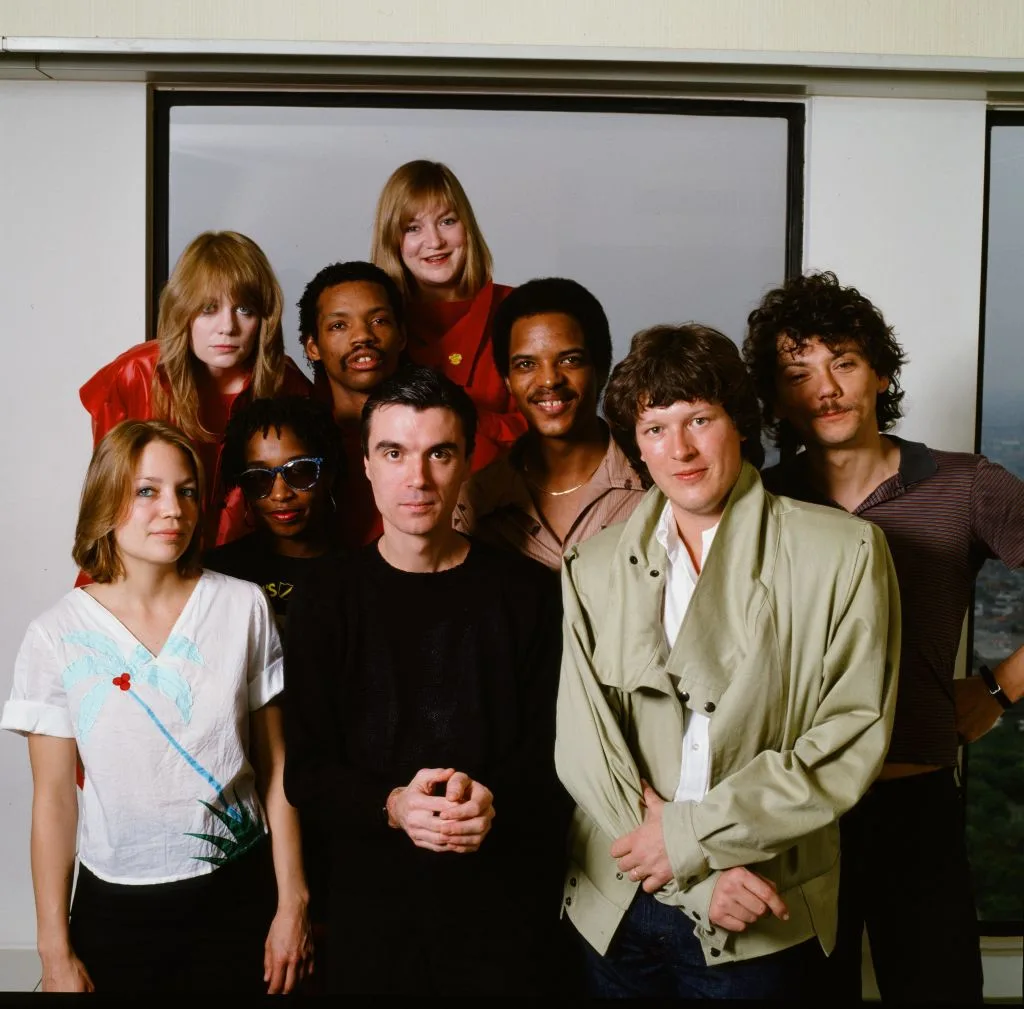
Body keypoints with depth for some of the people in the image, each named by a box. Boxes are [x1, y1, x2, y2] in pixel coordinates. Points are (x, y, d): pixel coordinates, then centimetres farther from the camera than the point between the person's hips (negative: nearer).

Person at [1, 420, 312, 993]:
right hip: (115, 906, 0)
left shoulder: (245, 608, -6)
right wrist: (56, 953, 0)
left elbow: (275, 767, -2)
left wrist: (293, 903, 0)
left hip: (239, 895, 1)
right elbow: (54, 800, -2)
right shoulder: (57, 638, -7)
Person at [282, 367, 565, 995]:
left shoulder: (530, 592, -3)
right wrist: (391, 806, -21)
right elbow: (306, 772, -3)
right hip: (373, 902, 1)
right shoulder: (326, 603, -1)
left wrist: (494, 801, -21)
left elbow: (553, 749, -1)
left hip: (509, 903, 0)